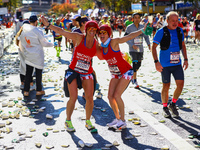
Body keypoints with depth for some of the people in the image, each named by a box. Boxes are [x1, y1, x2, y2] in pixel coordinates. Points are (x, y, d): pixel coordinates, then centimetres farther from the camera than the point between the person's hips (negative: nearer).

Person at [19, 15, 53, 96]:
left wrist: (24, 51, 26)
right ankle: (39, 90, 16)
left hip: (28, 56, 4)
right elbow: (44, 43, -7)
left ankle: (26, 91, 11)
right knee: (38, 73, 8)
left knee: (28, 73, 9)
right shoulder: (38, 32, -16)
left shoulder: (23, 31, 0)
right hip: (38, 56, -4)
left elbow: (21, 44, 9)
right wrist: (52, 44, 12)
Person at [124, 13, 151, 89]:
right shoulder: (129, 28, -6)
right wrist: (132, 45, -19)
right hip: (133, 49, -4)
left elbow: (146, 36, 13)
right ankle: (135, 81, -6)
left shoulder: (142, 27, 6)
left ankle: (132, 76, 38)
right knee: (134, 64, -12)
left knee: (139, 64, 12)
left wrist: (148, 44, -5)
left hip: (140, 49, 5)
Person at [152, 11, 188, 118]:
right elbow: (153, 47, -8)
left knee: (180, 84, -2)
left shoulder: (180, 31, 6)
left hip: (177, 63, 4)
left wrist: (185, 59, 12)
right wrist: (156, 62, -17)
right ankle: (165, 107, 22)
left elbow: (183, 45, 19)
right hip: (165, 65, -4)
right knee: (166, 86, 4)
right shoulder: (161, 32, -8)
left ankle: (173, 104, 20)